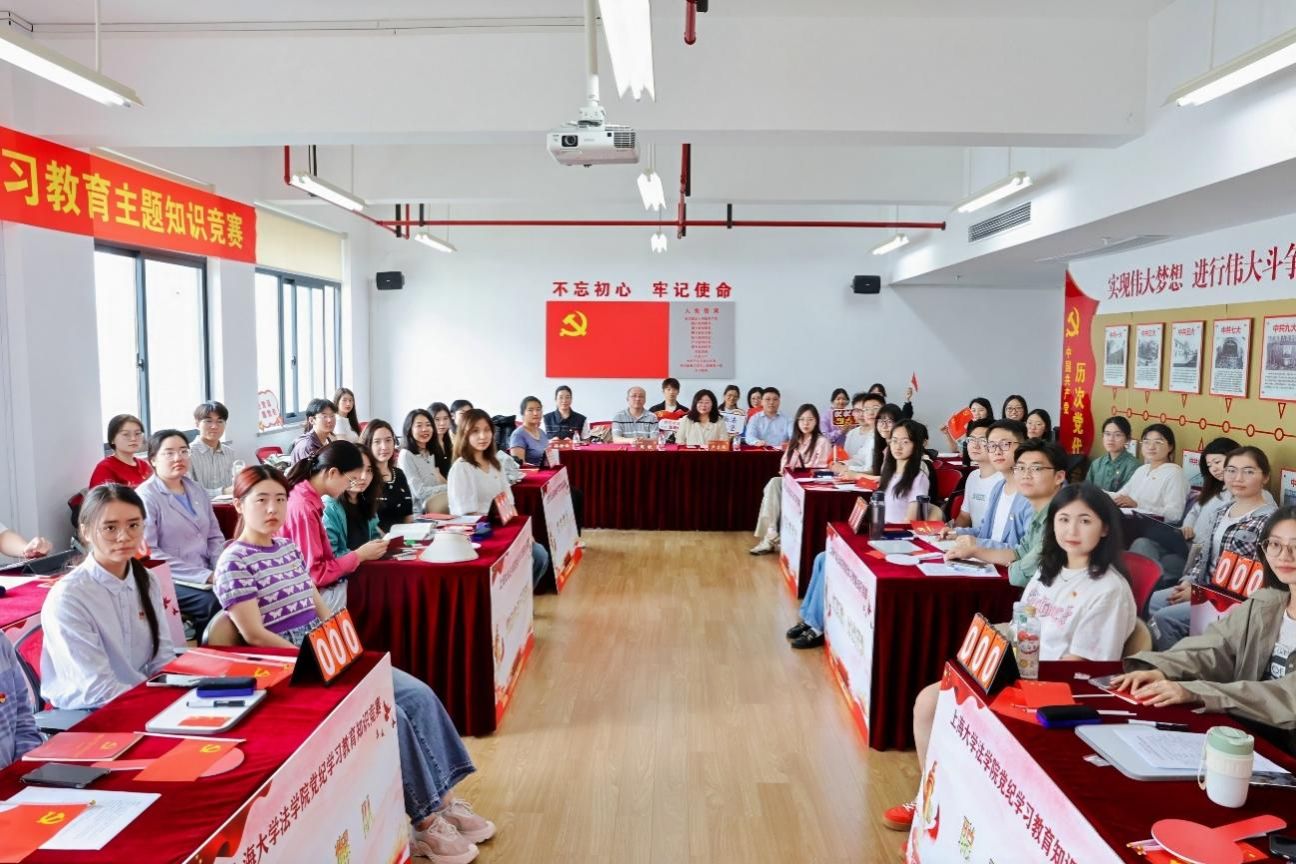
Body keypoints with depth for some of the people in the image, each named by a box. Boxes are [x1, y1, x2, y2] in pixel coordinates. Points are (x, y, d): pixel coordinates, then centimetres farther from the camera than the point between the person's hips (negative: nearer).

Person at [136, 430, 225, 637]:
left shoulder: (197, 490, 13)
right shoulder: (146, 496, -7)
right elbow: (148, 552, -15)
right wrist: (204, 576, -19)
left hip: (206, 576, 6)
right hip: (169, 579, -6)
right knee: (212, 603, -29)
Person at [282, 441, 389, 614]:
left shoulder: (308, 498, 8)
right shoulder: (303, 507, -21)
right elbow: (314, 573, -20)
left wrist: (360, 553, 0)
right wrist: (359, 555, -12)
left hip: (317, 587, 9)